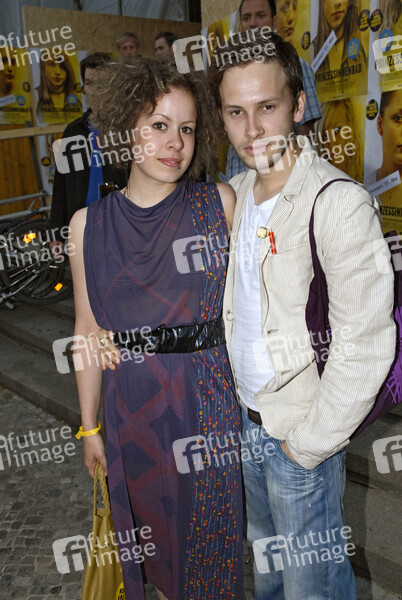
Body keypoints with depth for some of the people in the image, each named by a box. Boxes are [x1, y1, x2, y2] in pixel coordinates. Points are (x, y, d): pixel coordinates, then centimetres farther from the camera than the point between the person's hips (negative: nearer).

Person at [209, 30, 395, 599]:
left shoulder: (341, 203, -23)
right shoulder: (234, 193, 1)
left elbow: (365, 346, -23)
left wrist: (309, 443, -15)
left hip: (302, 426, -6)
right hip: (245, 414, 7)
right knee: (264, 554, 28)